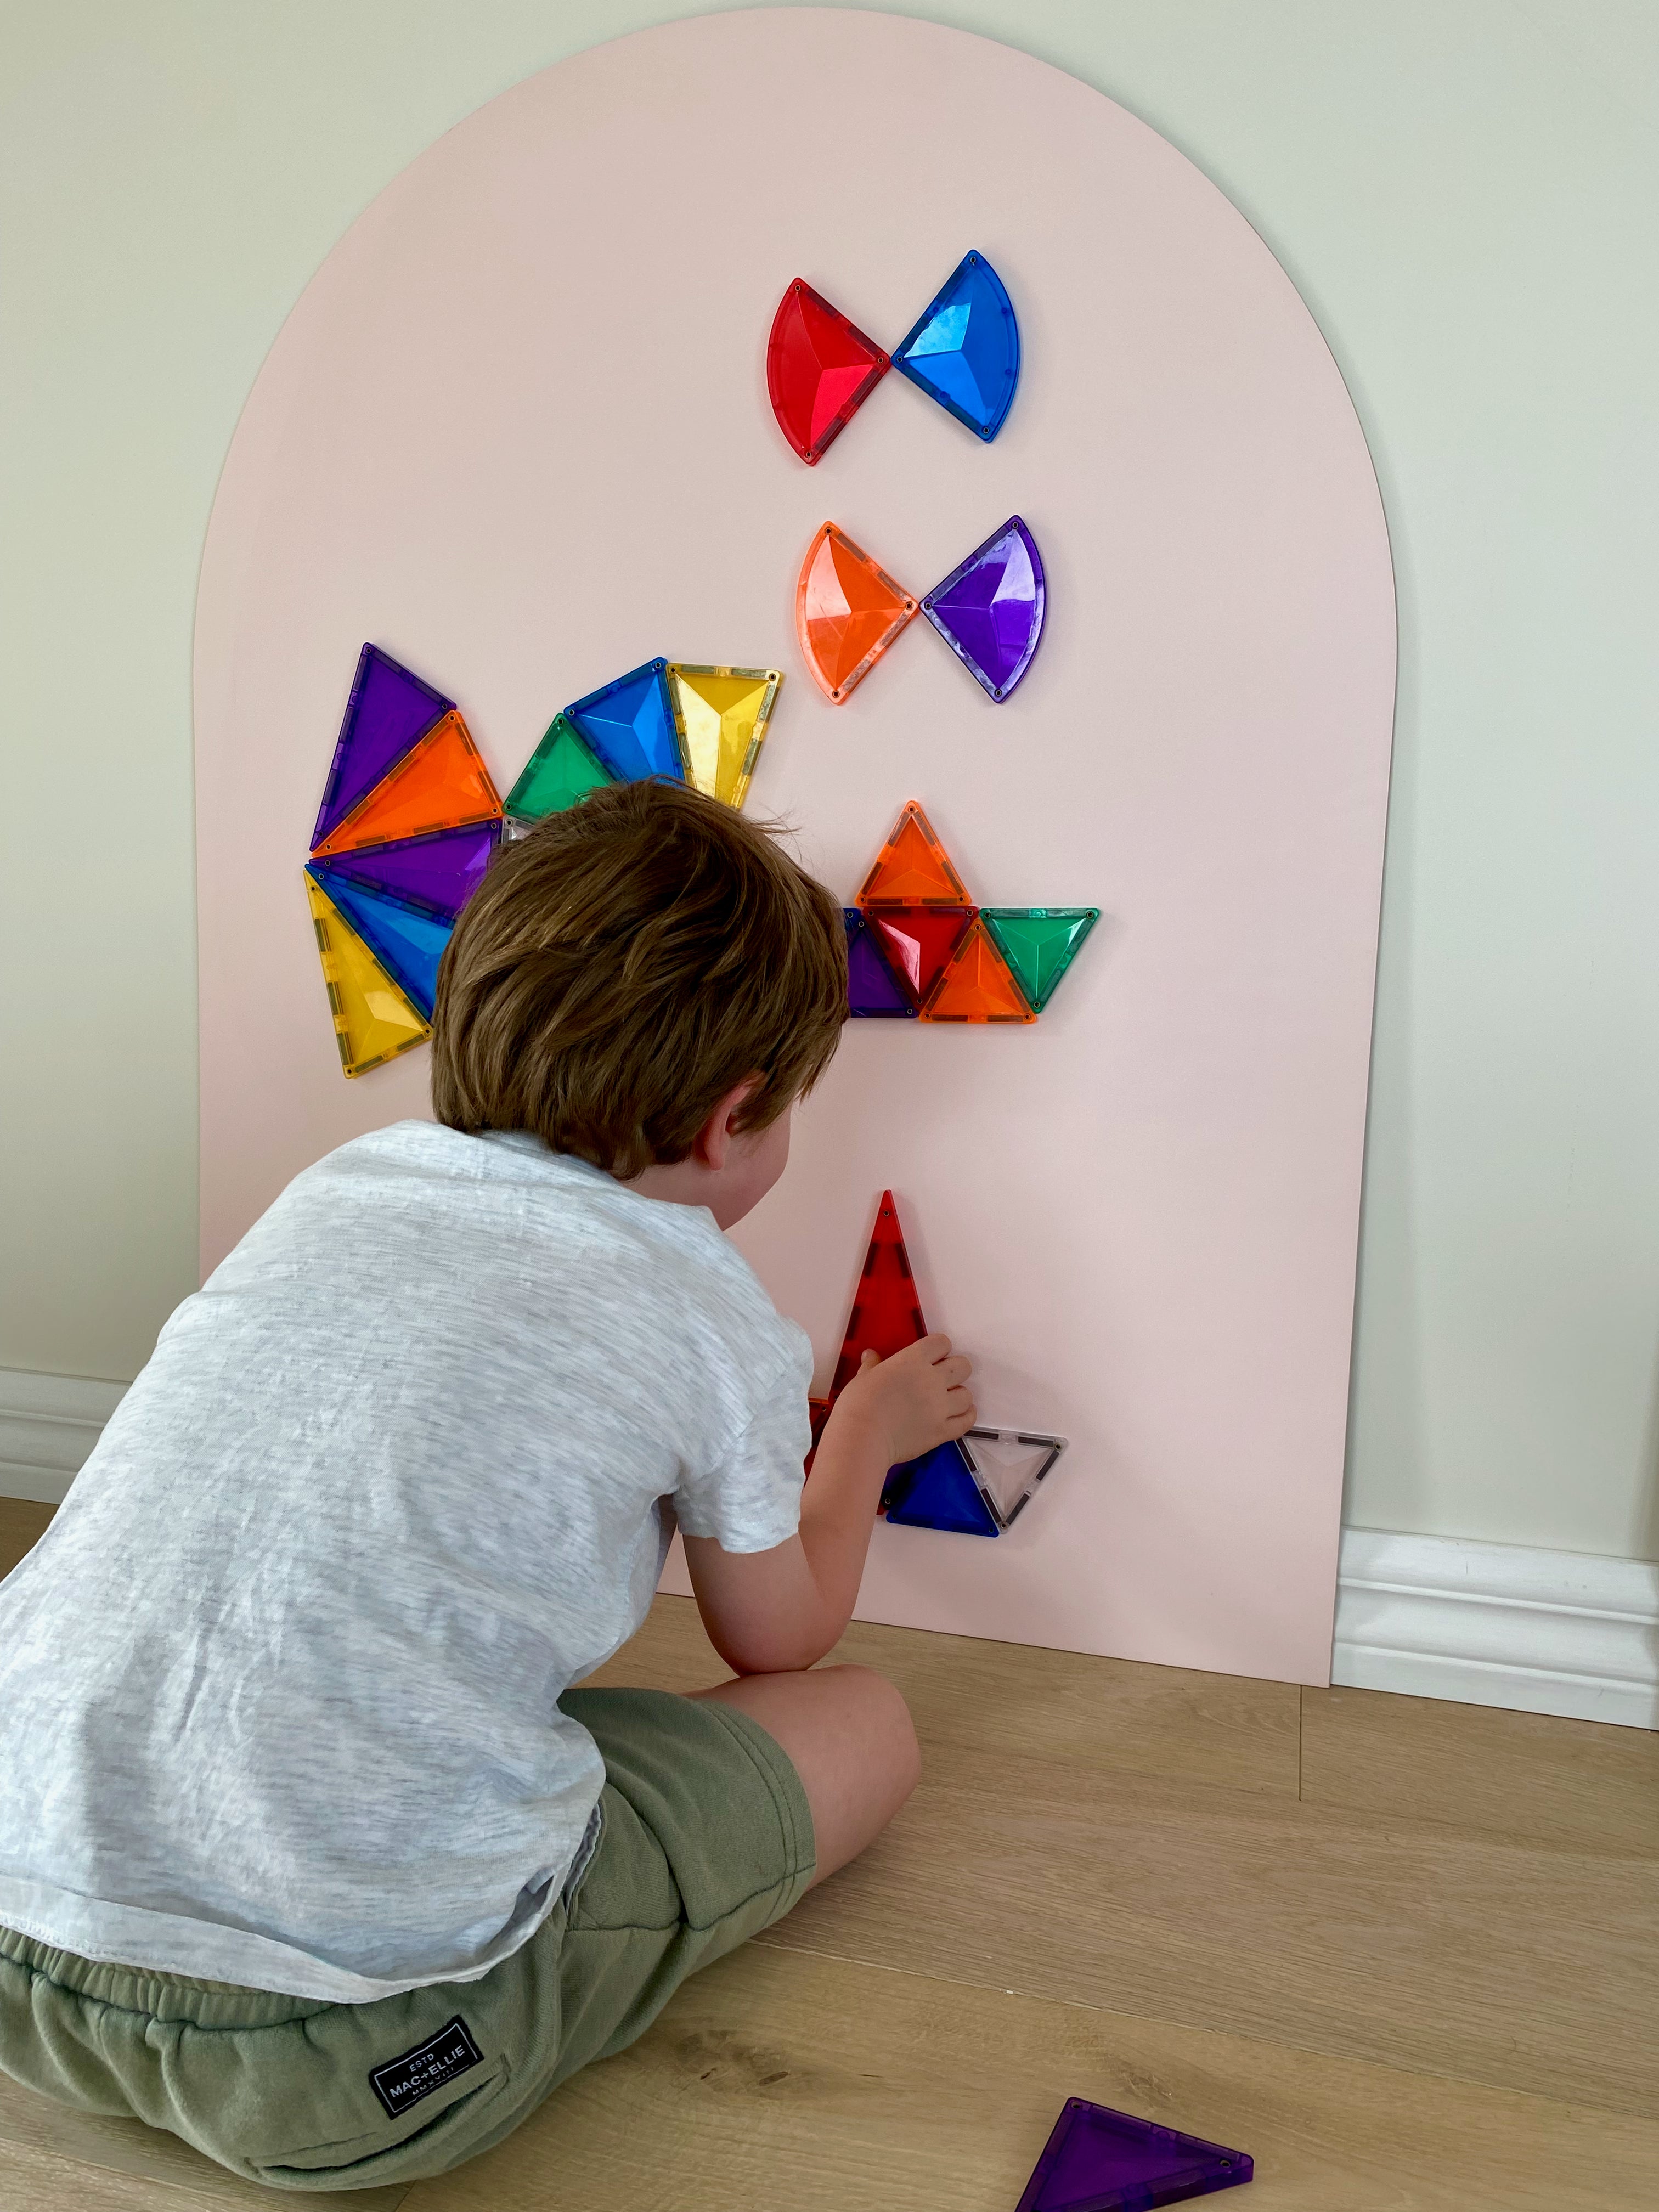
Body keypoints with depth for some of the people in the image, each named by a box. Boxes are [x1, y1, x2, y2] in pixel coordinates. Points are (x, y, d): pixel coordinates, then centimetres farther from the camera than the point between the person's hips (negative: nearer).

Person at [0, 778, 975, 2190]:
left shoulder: (338, 1184, 8)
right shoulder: (720, 1324, -6)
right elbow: (779, 1640, 13)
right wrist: (866, 1435, 32)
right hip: (327, 2073, -5)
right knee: (866, 1725, 10)